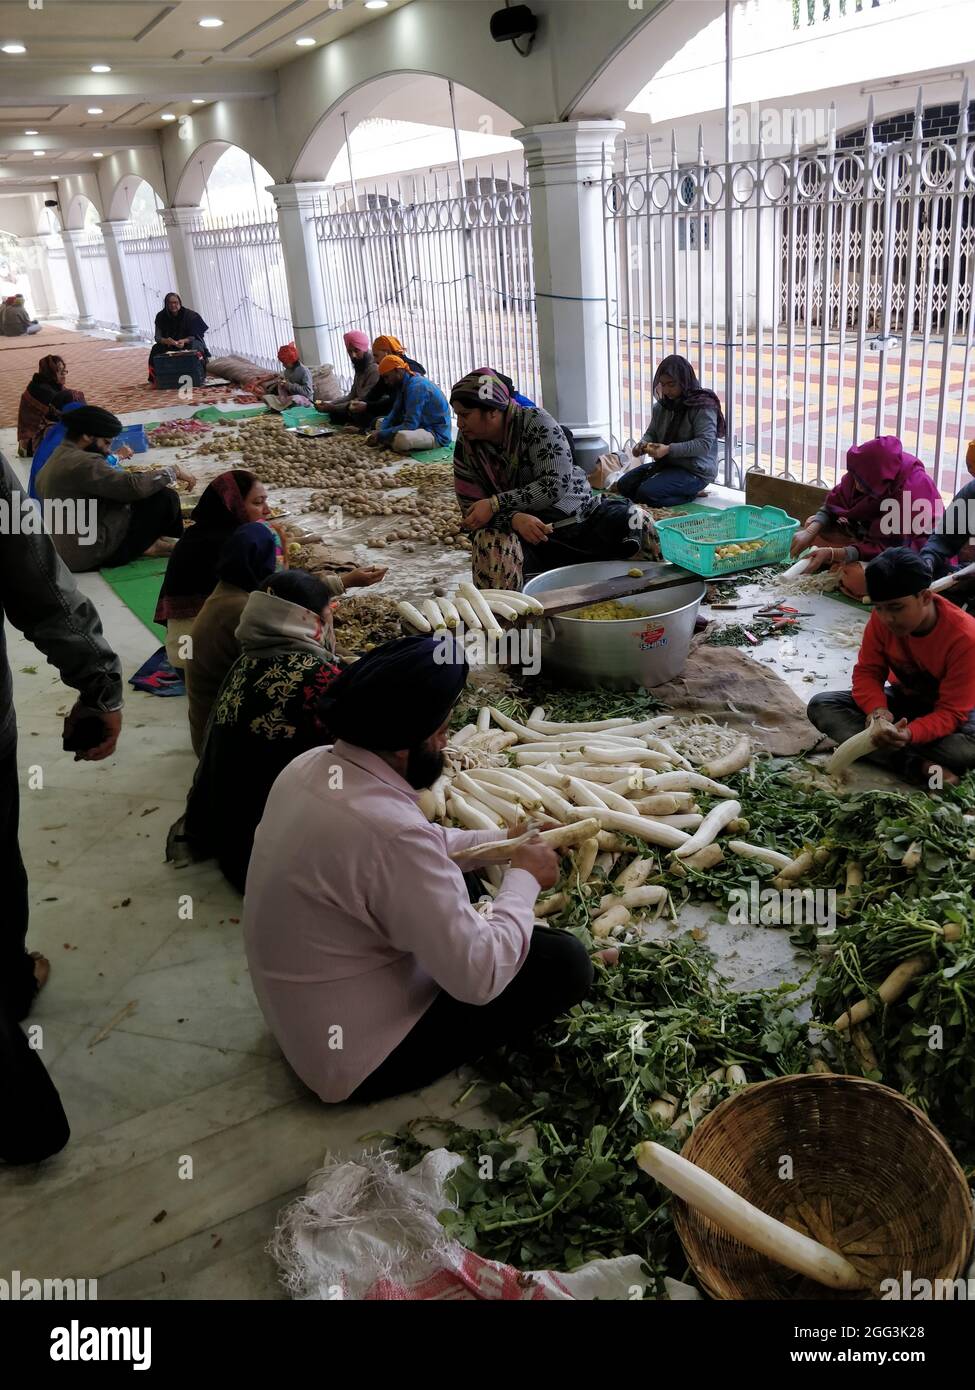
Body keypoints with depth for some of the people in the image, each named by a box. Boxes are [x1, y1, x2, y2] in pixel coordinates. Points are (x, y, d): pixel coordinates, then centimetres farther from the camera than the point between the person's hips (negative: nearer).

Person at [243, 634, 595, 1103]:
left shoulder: (312, 765, -6)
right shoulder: (388, 829, -34)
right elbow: (480, 976, -27)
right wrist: (525, 878, -12)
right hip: (360, 1056, -9)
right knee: (564, 962, -9)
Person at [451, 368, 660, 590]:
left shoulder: (536, 422, -12)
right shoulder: (465, 445, -3)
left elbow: (556, 485, -21)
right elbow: (471, 508, -4)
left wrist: (495, 504, -27)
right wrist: (514, 518, -24)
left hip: (578, 516, 0)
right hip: (520, 530, 1)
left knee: (636, 522, -20)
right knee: (491, 544, -33)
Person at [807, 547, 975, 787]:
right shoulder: (882, 619, -17)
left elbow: (952, 712, -27)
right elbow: (867, 671, -11)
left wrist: (908, 734, -47)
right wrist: (878, 711, -34)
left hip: (948, 711, -5)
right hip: (903, 699, 5)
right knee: (820, 705, -20)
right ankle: (915, 765, -31)